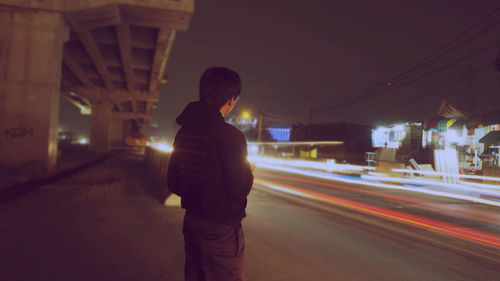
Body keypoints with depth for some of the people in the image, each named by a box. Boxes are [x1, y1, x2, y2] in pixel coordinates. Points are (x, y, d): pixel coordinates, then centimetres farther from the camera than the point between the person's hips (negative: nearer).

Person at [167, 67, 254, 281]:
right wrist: (249, 173, -1)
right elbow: (239, 189, -21)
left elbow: (173, 184, 7)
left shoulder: (184, 132, 3)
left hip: (191, 221, 8)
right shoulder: (229, 135, -20)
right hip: (221, 228, -7)